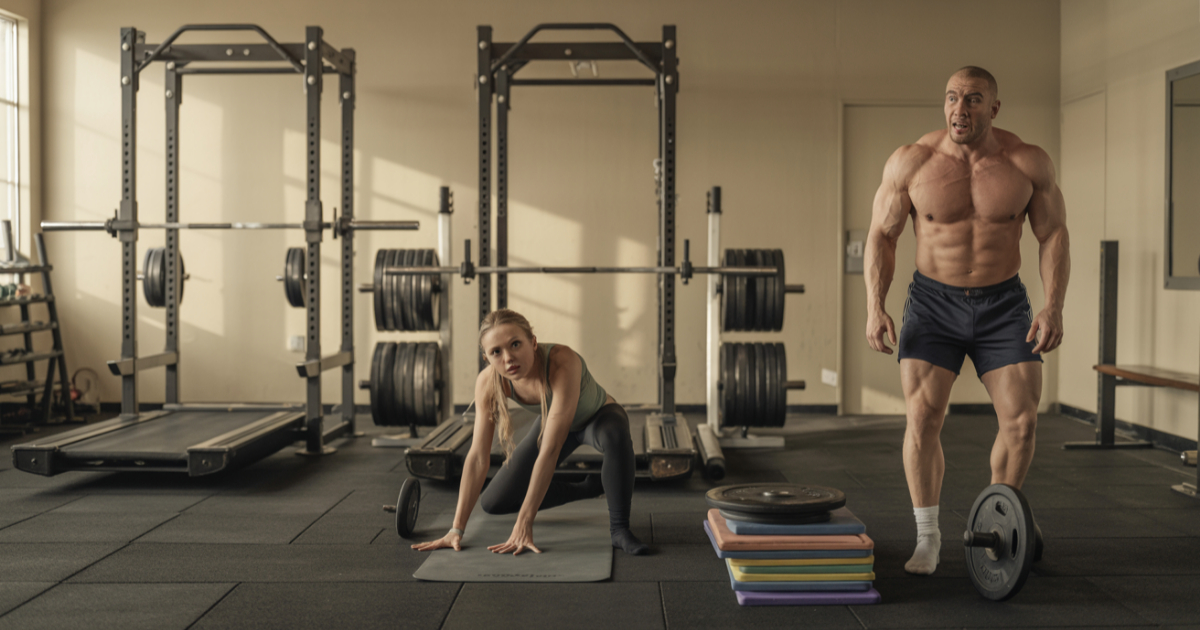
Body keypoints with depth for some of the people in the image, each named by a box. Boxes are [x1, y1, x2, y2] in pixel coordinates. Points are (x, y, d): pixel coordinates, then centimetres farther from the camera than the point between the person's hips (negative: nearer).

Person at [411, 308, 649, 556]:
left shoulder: (562, 363, -42)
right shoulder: (488, 383, -27)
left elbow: (549, 451, -43)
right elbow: (478, 457, -22)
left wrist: (524, 524, -42)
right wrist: (456, 530, -24)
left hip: (599, 416, -5)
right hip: (553, 422, 5)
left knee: (615, 435, -42)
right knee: (492, 503, -1)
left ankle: (619, 529, -20)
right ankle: (590, 488, 17)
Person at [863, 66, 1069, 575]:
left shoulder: (1029, 163, -8)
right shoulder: (910, 162, -10)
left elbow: (1053, 235, -2)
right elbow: (881, 236, -4)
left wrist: (1054, 307, -13)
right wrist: (874, 308, -14)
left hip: (1003, 304, 1)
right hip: (933, 303, -1)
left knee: (1022, 421, -4)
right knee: (922, 418, -12)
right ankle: (927, 537, 4)